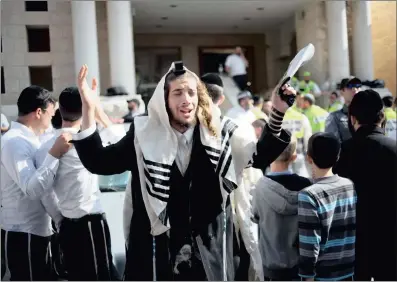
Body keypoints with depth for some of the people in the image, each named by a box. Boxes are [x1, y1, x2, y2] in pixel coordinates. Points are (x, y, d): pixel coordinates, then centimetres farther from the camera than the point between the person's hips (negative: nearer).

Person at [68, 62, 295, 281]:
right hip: (157, 252, -1)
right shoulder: (145, 134, -5)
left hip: (210, 252, 1)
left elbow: (261, 155, 3)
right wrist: (88, 108, -18)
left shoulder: (218, 131, -2)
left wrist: (278, 113, -12)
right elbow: (98, 162, -6)